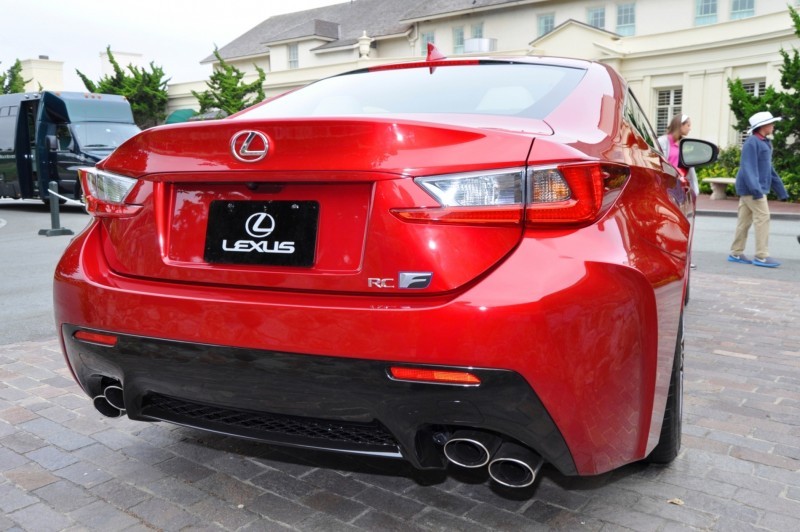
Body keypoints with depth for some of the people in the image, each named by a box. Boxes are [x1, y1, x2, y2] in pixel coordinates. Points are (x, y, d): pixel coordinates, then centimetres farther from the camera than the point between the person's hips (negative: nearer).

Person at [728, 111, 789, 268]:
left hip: (757, 188, 9)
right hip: (751, 188, -9)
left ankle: (736, 253, 15)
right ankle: (761, 256, -7)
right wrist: (756, 189, -27)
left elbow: (769, 169, 22)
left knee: (744, 220, 10)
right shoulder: (752, 143, -13)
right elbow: (749, 168, -20)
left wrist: (780, 190, 21)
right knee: (763, 217, -10)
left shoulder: (765, 143, 17)